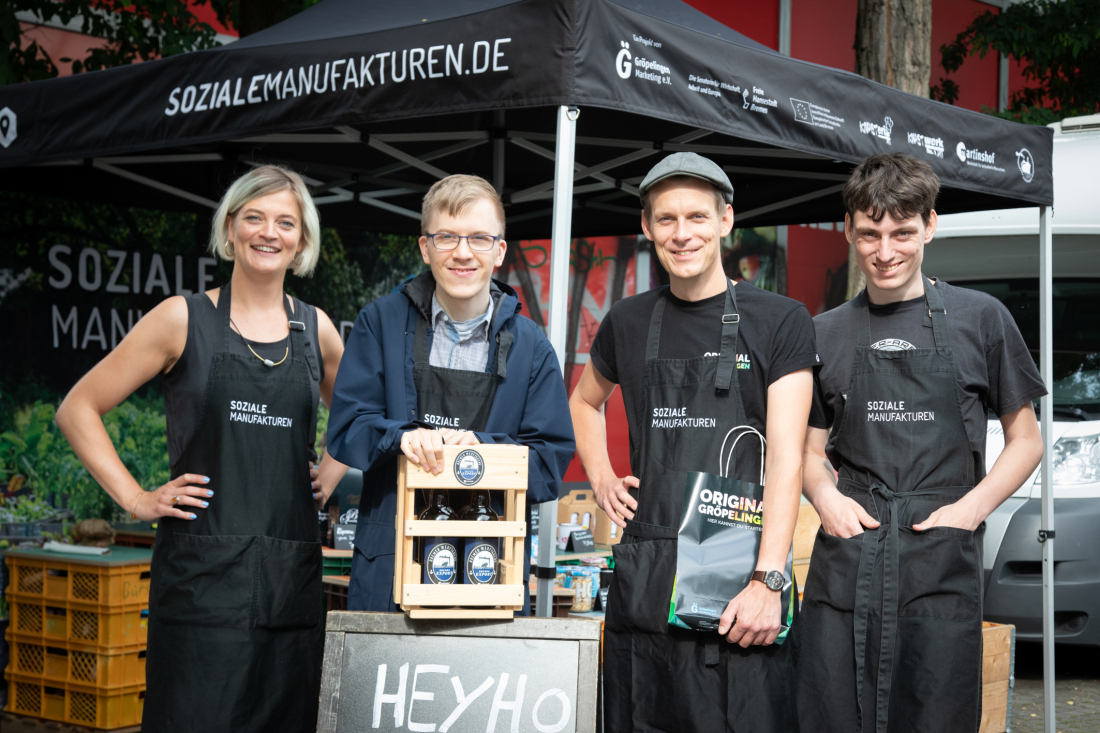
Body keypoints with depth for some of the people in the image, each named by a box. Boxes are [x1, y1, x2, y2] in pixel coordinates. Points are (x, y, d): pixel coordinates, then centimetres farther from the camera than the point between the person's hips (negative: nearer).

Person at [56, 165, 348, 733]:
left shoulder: (315, 329, 11)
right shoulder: (184, 319, 0)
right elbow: (78, 410, 3)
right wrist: (135, 499, -3)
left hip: (291, 571, 4)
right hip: (202, 568, -4)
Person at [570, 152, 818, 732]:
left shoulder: (779, 321, 0)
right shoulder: (627, 323, 12)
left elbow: (785, 456, -8)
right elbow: (584, 402, 32)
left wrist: (768, 580, -17)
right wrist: (601, 479, 15)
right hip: (642, 577, 4)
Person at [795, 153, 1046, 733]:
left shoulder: (980, 319, 5)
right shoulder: (825, 334, 13)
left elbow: (1025, 440, 10)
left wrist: (971, 509, -6)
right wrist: (825, 494, -3)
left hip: (941, 561, -2)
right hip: (843, 563, 2)